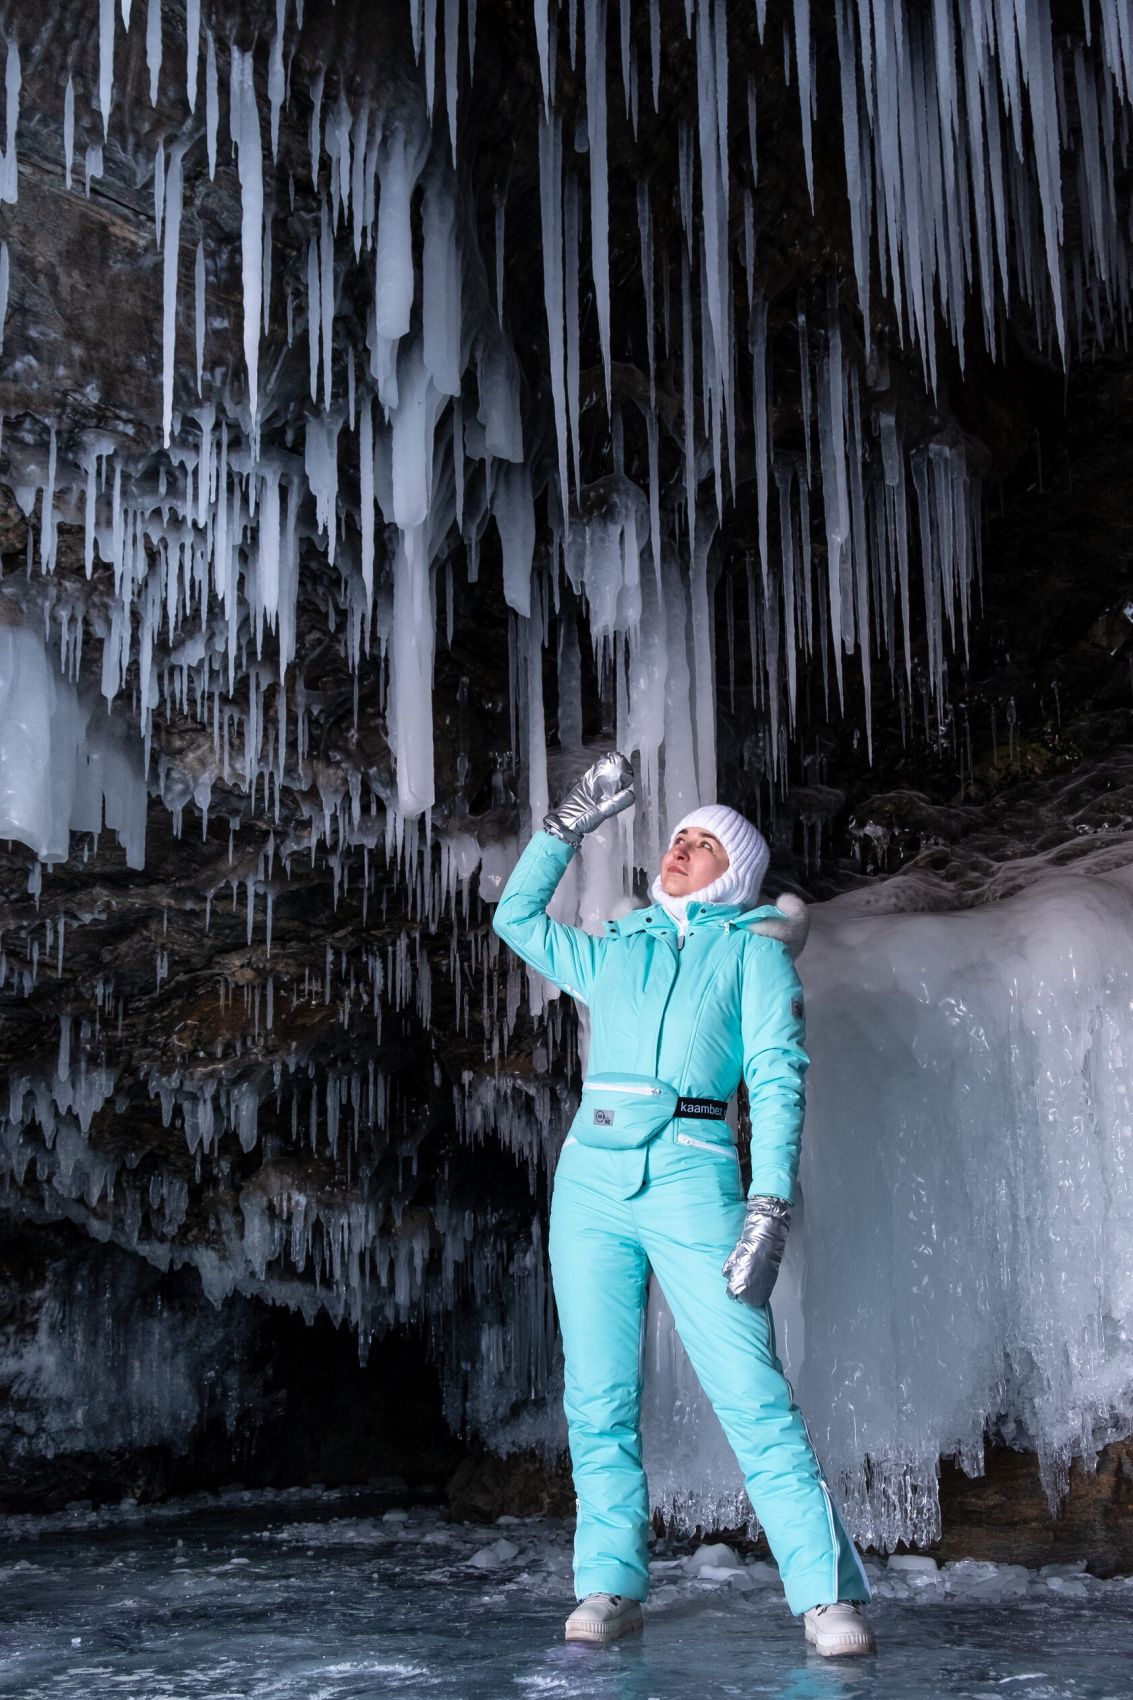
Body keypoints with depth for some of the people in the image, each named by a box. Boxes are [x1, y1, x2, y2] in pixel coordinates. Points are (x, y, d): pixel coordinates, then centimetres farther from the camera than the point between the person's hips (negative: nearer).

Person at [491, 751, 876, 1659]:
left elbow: (778, 1078, 0)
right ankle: (611, 1584, 12)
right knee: (598, 1403, 2)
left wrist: (771, 1204, -12)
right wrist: (570, 823, 27)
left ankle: (829, 1594, -6)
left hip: (689, 1175, -4)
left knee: (752, 1394, -11)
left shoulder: (753, 949, 11)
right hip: (589, 1179, 4)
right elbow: (517, 916, 34)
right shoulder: (614, 955, 22)